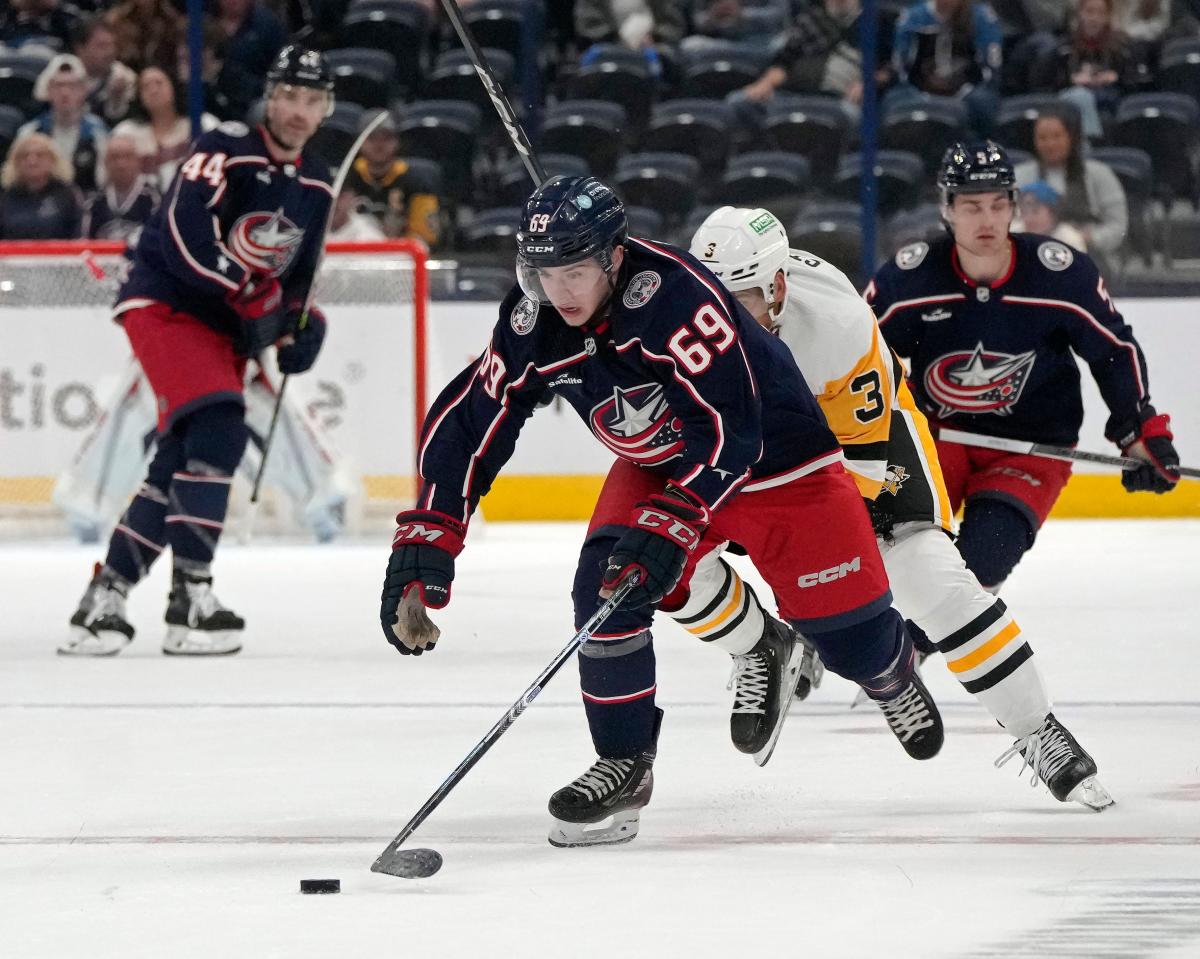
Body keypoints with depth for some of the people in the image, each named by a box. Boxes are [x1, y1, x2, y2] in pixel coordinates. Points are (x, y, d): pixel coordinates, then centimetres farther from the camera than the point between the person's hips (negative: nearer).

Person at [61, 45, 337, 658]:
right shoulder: (226, 151, -15)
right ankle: (190, 597, -25)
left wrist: (304, 324, 3)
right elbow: (186, 235, -27)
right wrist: (253, 297, -26)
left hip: (224, 326, 8)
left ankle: (105, 598, 11)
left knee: (180, 462, 1)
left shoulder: (315, 186, 10)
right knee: (218, 428, -25)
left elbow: (297, 273, 21)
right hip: (163, 303, -8)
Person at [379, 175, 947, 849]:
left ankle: (893, 674, 41)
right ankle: (625, 765, -5)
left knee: (846, 625, 3)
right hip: (657, 462, 5)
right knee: (607, 585, -19)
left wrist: (673, 523, -44)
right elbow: (471, 424, -12)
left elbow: (728, 430, -37)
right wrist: (427, 541, -19)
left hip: (776, 458, -5)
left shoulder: (674, 294, -37)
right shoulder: (534, 324, -18)